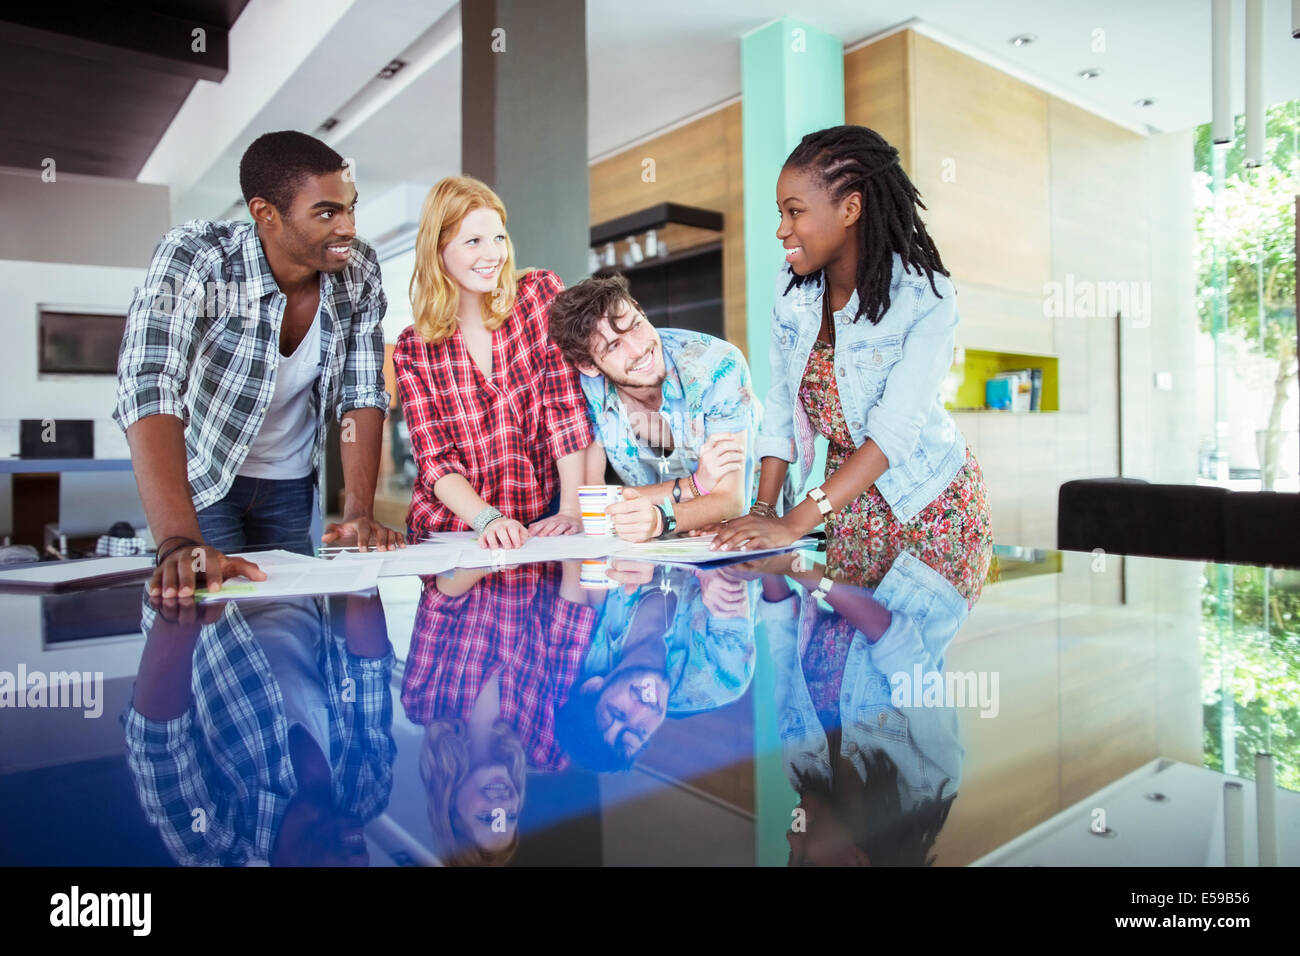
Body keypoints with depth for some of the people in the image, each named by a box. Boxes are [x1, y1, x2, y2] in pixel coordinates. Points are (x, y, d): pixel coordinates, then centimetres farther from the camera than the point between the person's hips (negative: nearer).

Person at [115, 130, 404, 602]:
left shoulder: (360, 270, -14)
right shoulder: (192, 255, -26)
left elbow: (362, 394, -12)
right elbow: (149, 385, -37)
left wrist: (360, 514, -24)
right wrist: (180, 543, -49)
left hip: (292, 484, 4)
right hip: (199, 480, -3)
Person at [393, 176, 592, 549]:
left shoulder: (543, 292, -1)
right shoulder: (412, 349, 2)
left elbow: (568, 404, -7)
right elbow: (435, 459, -5)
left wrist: (573, 509, -16)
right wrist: (488, 520, -23)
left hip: (542, 523, -1)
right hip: (446, 529, 1)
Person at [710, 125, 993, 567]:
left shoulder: (926, 298, -20)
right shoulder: (791, 289, -5)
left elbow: (894, 430, -27)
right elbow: (783, 404, -2)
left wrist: (795, 523, -33)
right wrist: (761, 512, -11)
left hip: (928, 504, -4)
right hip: (849, 507, 4)